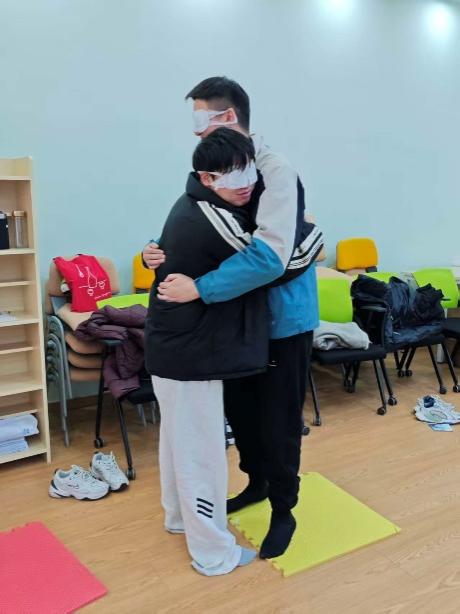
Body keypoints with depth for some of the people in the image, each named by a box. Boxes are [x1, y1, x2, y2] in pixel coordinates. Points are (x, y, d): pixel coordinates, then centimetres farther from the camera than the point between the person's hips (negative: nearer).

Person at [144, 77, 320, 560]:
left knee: (278, 421, 5)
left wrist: (200, 289, -34)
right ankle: (256, 483, 43)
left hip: (283, 318, -7)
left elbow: (269, 256, -33)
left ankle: (283, 511, 28)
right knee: (240, 409, 18)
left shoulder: (276, 172, -21)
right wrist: (161, 253, -15)